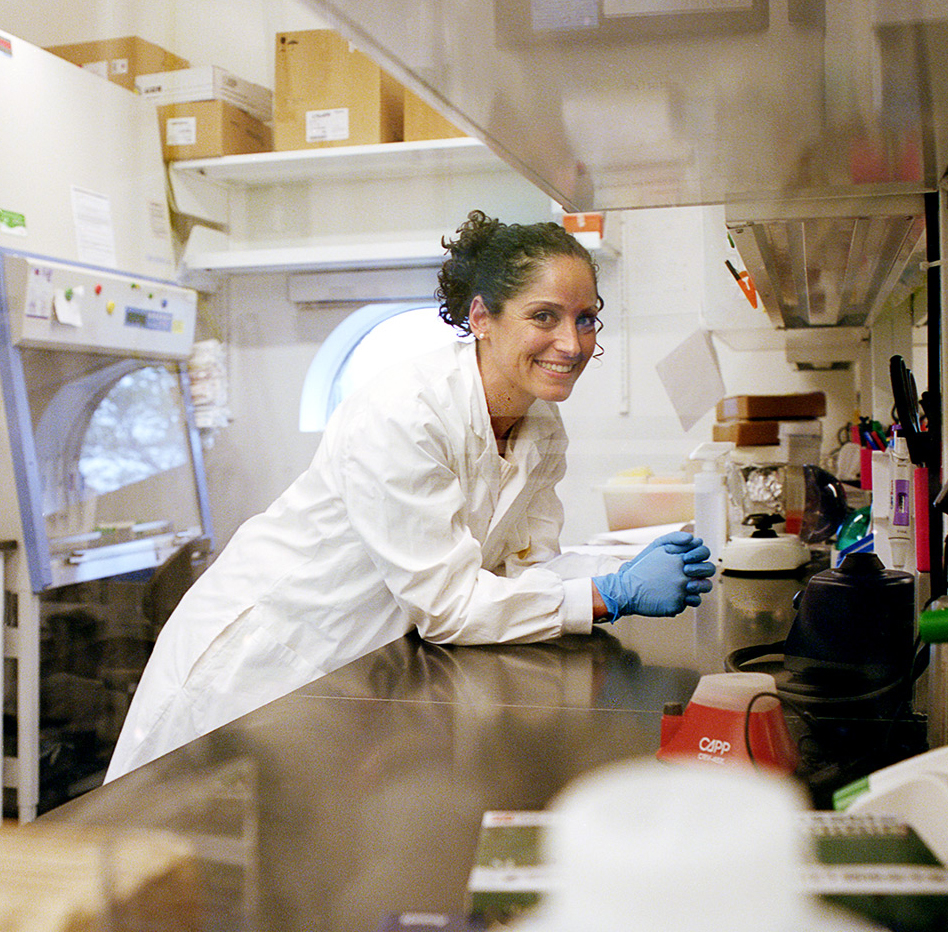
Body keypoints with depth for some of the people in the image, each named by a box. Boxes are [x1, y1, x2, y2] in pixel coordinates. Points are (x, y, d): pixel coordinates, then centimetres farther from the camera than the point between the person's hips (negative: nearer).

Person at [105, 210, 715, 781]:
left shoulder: (544, 428, -4)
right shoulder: (401, 415, -29)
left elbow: (526, 569, -3)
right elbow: (446, 602, -28)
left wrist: (631, 576, -21)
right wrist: (614, 594, -30)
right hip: (258, 660, -6)